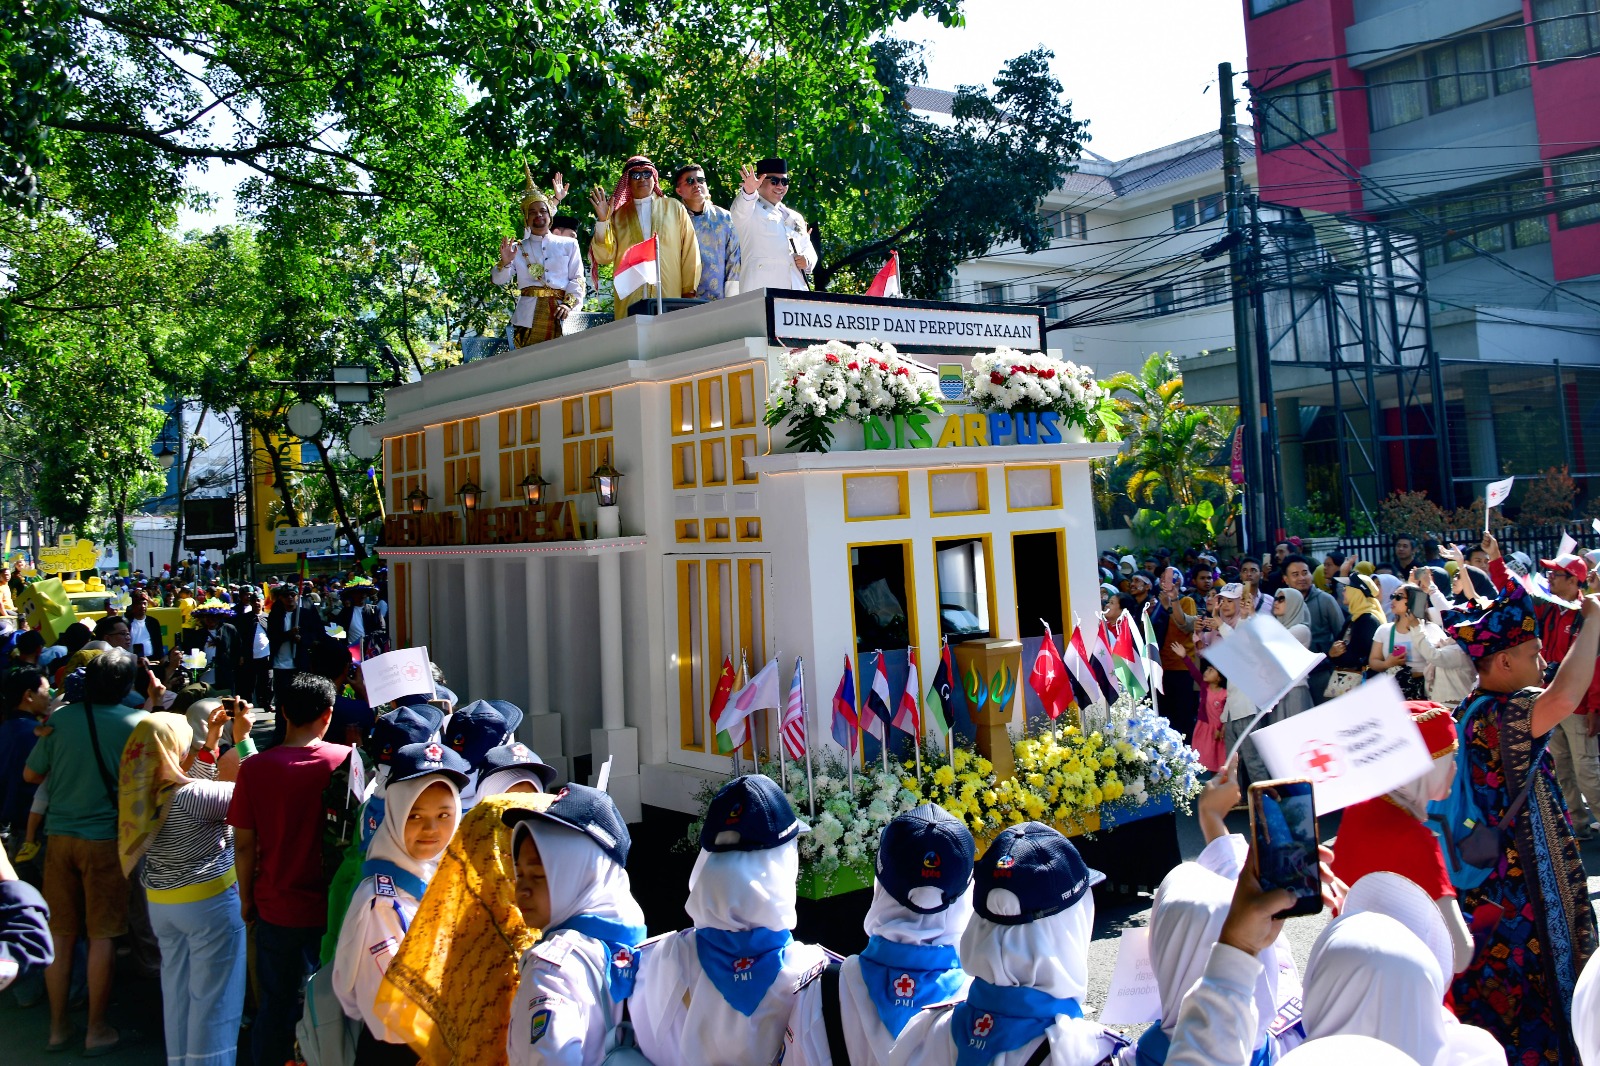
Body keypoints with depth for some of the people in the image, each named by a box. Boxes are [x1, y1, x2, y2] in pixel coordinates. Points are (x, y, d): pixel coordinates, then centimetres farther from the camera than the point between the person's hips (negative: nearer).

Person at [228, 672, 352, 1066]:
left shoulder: (256, 768, -10)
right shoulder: (347, 760, -12)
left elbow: (244, 844, -4)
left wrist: (246, 897, 9)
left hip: (278, 906, 0)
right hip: (335, 907, 0)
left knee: (276, 1003, 15)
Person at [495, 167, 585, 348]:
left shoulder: (568, 245, 14)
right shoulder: (518, 248, 14)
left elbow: (577, 278, 7)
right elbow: (498, 280, 5)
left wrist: (569, 303, -9)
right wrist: (505, 262, -15)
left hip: (560, 316, 0)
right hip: (529, 318, 0)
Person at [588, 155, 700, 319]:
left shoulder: (674, 208, 11)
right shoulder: (618, 215, 13)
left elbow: (690, 251, 7)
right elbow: (605, 256, 4)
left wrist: (689, 291, 1)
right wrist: (602, 221, -7)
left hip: (671, 299, 0)